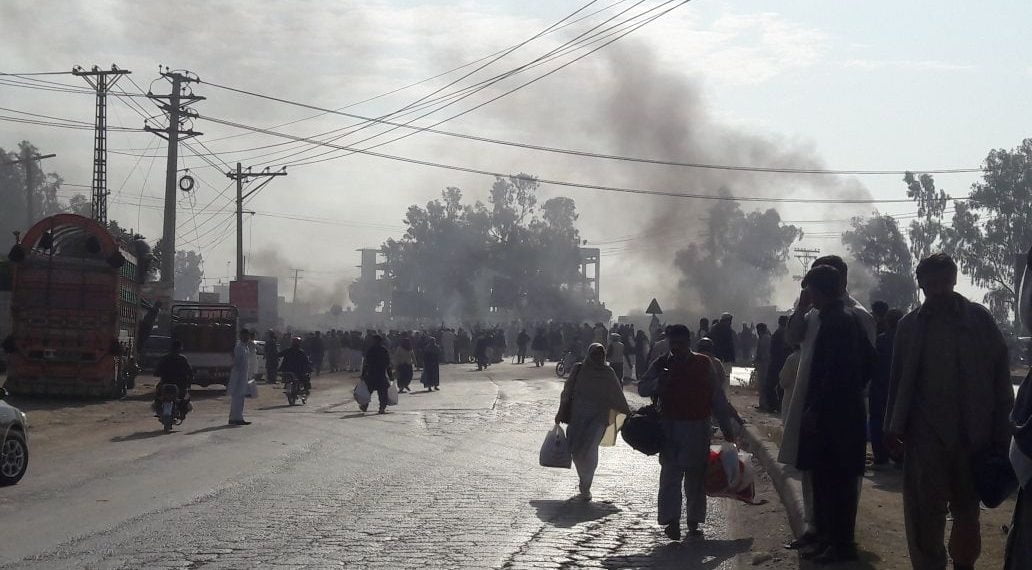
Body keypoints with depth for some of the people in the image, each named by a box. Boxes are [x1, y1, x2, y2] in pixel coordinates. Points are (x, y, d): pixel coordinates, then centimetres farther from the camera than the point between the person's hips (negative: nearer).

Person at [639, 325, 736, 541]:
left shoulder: (703, 364, 6)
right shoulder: (662, 364, 6)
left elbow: (718, 397, 8)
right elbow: (642, 388, 6)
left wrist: (727, 427, 6)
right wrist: (658, 382, -15)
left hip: (698, 428, 1)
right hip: (670, 428, -1)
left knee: (696, 475, 6)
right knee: (671, 474, -7)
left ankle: (694, 521, 14)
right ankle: (671, 520, -8)